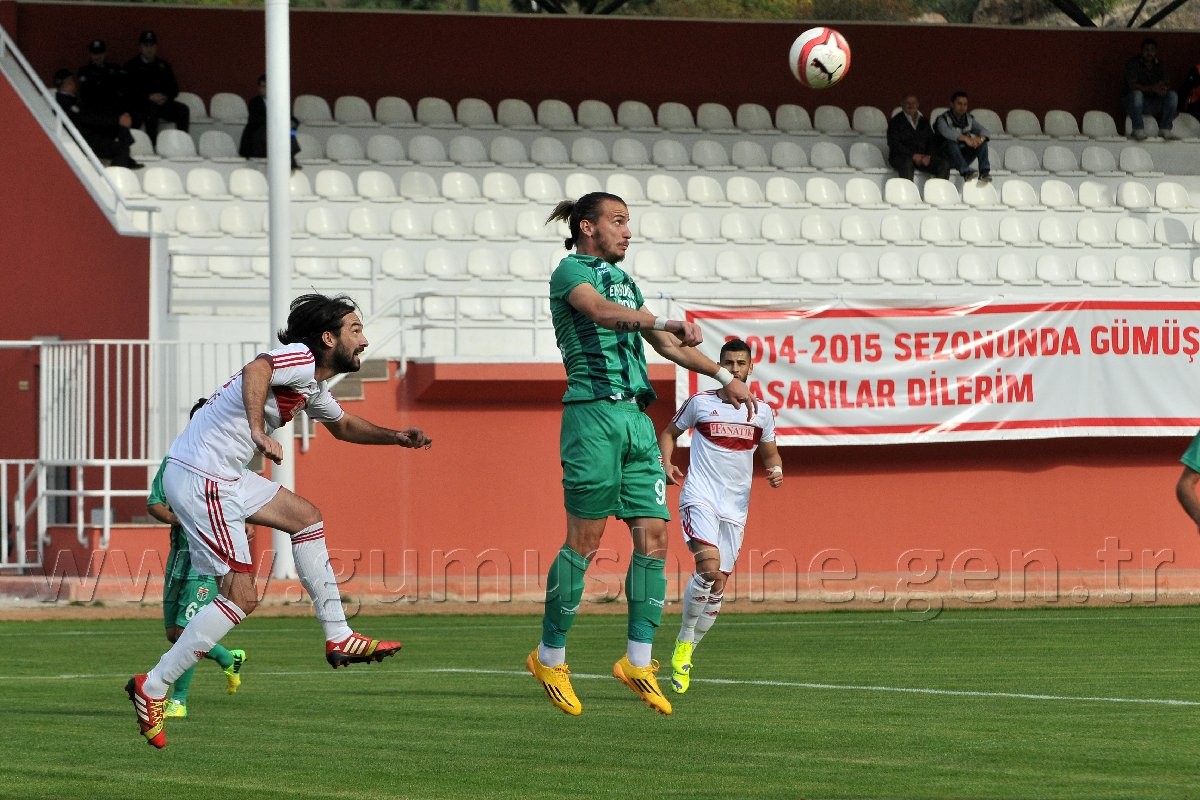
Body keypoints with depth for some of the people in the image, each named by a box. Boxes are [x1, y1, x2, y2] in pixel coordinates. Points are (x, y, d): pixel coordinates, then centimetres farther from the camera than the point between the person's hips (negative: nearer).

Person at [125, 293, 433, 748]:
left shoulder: (313, 385, 18)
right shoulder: (300, 359, -13)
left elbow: (342, 426, 37)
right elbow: (256, 371, -35)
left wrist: (395, 436, 24)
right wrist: (259, 432, -44)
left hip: (223, 476, 10)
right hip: (200, 479, -10)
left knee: (305, 516, 18)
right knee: (241, 598, -9)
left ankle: (338, 638, 21)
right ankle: (152, 689, -5)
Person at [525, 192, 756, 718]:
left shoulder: (622, 279, 23)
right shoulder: (571, 271, -2)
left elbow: (664, 343, 34)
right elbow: (602, 312, -23)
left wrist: (724, 377, 36)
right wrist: (666, 323, -37)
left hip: (636, 416, 8)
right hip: (593, 413, -8)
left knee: (653, 537, -1)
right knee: (584, 541, -7)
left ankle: (638, 660, 3)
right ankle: (550, 657, 4)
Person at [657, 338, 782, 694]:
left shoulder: (761, 411, 9)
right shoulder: (699, 403, 2)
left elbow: (770, 452, 20)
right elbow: (669, 432, 15)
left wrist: (776, 471, -2)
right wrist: (666, 464, -3)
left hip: (735, 506, 4)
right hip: (699, 498, -4)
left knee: (719, 583, 4)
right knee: (709, 565, -26)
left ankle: (686, 654, 20)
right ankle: (684, 643, -9)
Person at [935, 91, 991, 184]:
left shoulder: (969, 119, 11)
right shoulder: (943, 119, -6)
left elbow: (984, 131, 0)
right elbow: (946, 132, -28)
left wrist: (981, 138, -26)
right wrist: (965, 138, -42)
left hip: (964, 157, 5)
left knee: (983, 143, -14)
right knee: (951, 143, -35)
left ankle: (984, 173, -29)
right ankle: (966, 172, -50)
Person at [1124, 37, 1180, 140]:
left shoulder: (1160, 66, 8)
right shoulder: (1132, 63, -8)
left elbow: (1164, 85, -4)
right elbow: (1132, 85, -21)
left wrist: (1164, 88, -31)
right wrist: (1152, 88, -36)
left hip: (1152, 103, 4)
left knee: (1172, 96, -16)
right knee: (1137, 94, -37)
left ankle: (1165, 129, -15)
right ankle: (1138, 130, -30)